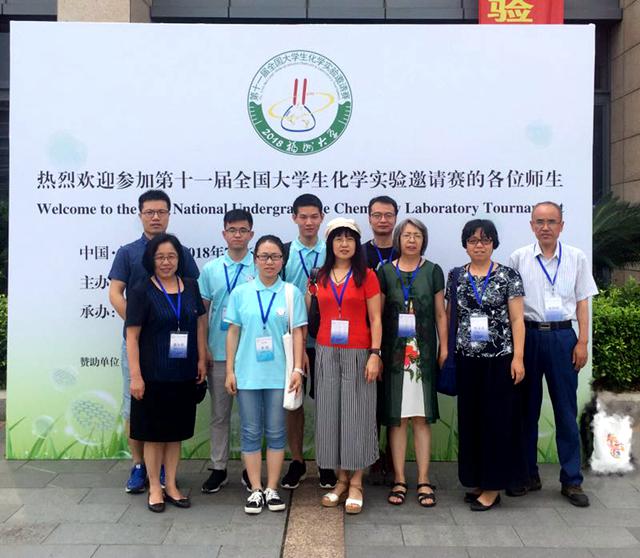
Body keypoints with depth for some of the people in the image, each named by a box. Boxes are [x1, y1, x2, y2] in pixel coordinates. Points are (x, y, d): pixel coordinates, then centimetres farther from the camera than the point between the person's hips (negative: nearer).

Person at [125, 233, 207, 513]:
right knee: (154, 433, 6)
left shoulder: (191, 287, 5)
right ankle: (154, 488, 21)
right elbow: (132, 336, -8)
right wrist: (135, 376, -13)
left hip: (183, 374, 4)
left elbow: (200, 323, 12)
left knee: (176, 432, 12)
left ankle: (171, 485, 26)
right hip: (153, 375, -3)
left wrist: (201, 359, 5)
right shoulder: (142, 292, -7)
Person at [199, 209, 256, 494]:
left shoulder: (260, 268, -2)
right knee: (219, 414, 10)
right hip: (218, 353, 2)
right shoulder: (210, 269, 4)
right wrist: (202, 348, 1)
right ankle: (218, 468, 23)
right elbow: (202, 311, 7)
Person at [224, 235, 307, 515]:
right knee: (251, 432, 7)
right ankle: (256, 489, 18)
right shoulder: (240, 293, 3)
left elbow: (297, 333, 0)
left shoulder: (292, 293, 0)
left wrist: (298, 369, -6)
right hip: (247, 373, 1)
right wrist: (229, 371, 2)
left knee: (276, 432, 7)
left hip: (279, 374, -1)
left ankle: (272, 488, 19)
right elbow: (233, 332, 4)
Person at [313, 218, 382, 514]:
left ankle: (355, 483, 11)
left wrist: (375, 355, -11)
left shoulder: (366, 275, 0)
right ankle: (341, 479, 19)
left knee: (356, 415, 0)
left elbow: (375, 319, -3)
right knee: (330, 414, 6)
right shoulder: (320, 277, 9)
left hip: (358, 354, -3)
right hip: (326, 353, 3)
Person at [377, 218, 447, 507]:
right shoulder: (385, 272, 5)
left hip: (424, 353, 0)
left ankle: (424, 481, 9)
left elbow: (440, 314, 8)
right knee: (396, 416, 3)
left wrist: (444, 348, 2)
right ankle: (399, 480, 11)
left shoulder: (433, 271, 6)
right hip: (394, 353, 0)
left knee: (422, 417, 2)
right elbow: (377, 315, 5)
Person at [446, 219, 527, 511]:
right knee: (470, 419, 8)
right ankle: (477, 481, 21)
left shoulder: (509, 276, -1)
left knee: (497, 420, 1)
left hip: (499, 358, -3)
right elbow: (451, 317, 12)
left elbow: (517, 319, -3)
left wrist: (518, 357, -9)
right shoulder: (456, 276, 8)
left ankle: (494, 487, 11)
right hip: (467, 359, 4)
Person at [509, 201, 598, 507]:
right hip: (527, 335, 0)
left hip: (562, 336, 0)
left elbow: (582, 302, 6)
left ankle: (571, 480, 14)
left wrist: (582, 342, -1)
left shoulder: (576, 258, 4)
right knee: (526, 409, 7)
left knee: (566, 411, 4)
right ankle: (528, 474, 20)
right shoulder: (518, 258, 2)